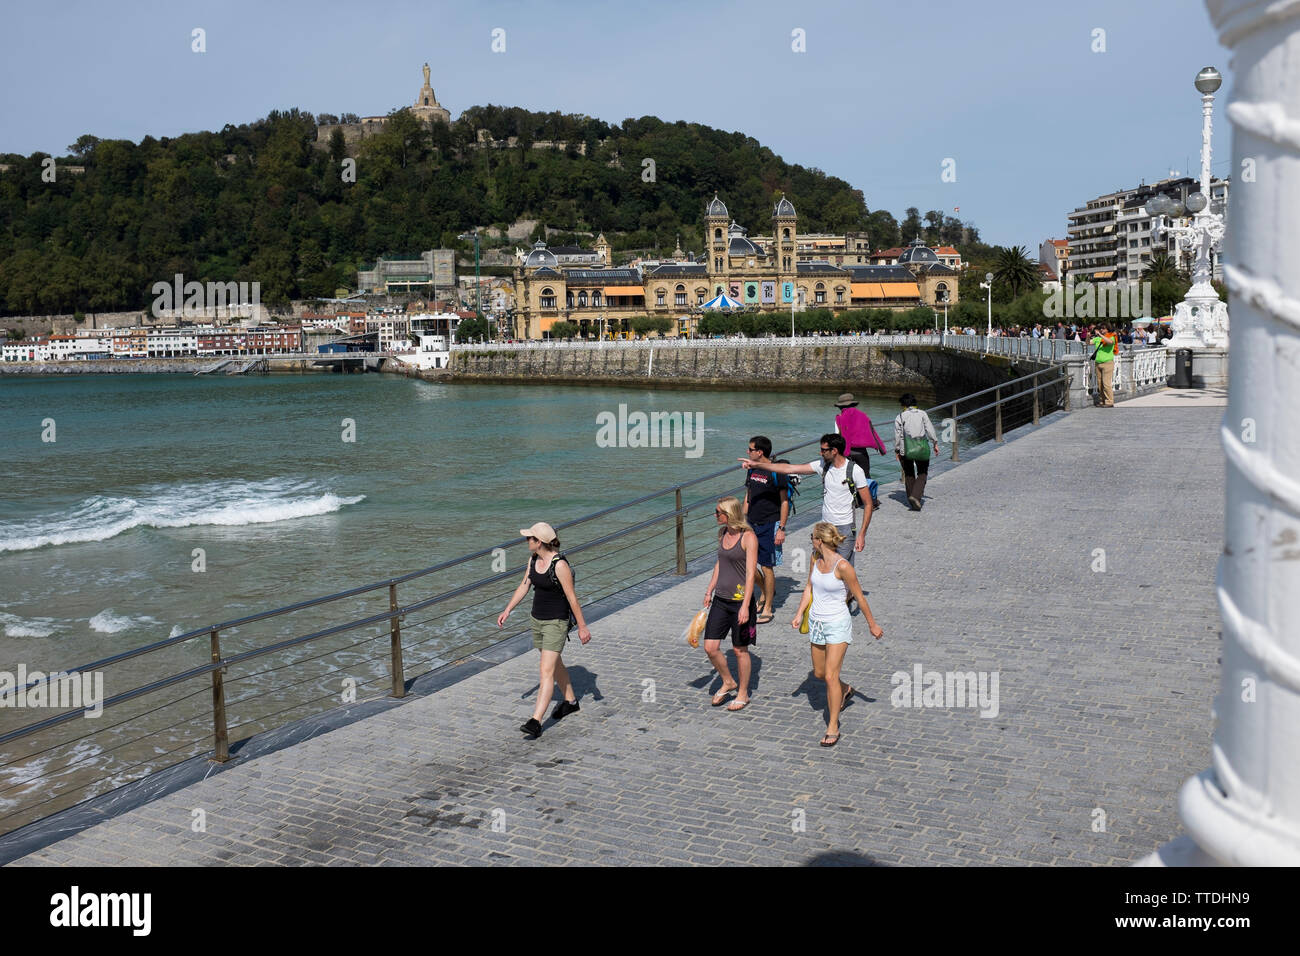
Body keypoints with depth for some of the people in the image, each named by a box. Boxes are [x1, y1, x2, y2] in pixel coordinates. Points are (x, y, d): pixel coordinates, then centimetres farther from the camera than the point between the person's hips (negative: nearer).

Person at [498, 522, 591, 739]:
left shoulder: (560, 564, -22)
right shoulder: (533, 559, 2)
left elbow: (572, 598, -18)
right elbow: (524, 586, 12)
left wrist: (582, 627, -13)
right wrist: (507, 611, 7)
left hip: (556, 622, -9)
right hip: (537, 619, 9)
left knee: (546, 672, -12)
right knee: (554, 664, 23)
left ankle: (535, 722, -15)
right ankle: (570, 701, 43)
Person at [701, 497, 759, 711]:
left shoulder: (748, 537, -15)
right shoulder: (722, 533, 7)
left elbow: (750, 573, -18)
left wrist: (745, 605, -21)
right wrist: (709, 591, 19)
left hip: (740, 600, -6)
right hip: (720, 599, 7)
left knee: (740, 650, 6)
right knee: (710, 647, 4)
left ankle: (743, 693, 24)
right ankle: (728, 683, 28)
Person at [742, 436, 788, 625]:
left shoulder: (775, 472, -12)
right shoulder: (752, 470, 10)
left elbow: (784, 502, -10)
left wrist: (781, 529, -14)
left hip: (769, 525, -7)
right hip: (751, 524, 7)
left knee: (767, 567, -1)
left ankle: (767, 609, 10)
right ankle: (766, 591, 32)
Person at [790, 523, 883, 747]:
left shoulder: (842, 566, -21)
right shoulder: (816, 559, 0)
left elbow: (859, 597, -12)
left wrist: (872, 625, -4)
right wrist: (799, 613, 9)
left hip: (837, 625, -7)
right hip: (816, 623, 7)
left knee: (830, 676, -10)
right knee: (819, 673, 18)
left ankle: (833, 728, 1)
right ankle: (845, 690, 49)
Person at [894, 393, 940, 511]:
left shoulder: (900, 417, 2)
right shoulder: (922, 414, 5)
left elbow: (898, 436, -1)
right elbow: (930, 430, -2)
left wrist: (896, 450, 6)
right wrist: (935, 443, 3)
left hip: (905, 450, 0)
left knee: (909, 475, 15)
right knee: (922, 473, 8)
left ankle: (911, 500, 18)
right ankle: (916, 496, -14)